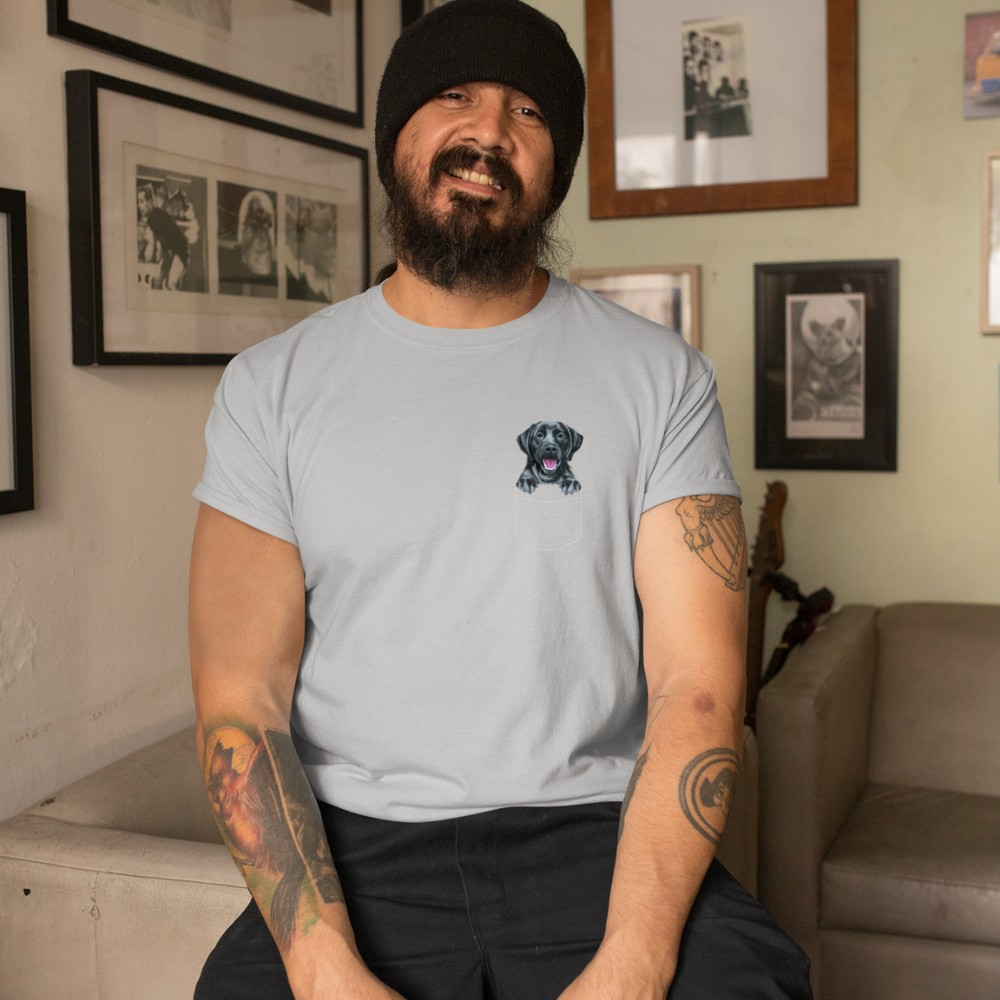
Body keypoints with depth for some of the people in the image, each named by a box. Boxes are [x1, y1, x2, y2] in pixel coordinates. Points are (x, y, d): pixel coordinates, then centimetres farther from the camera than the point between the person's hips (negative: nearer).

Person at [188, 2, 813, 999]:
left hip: (598, 833, 1)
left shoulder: (659, 375, 3)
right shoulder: (272, 386, 3)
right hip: (356, 849, 0)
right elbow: (240, 701, -2)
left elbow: (696, 684, -5)